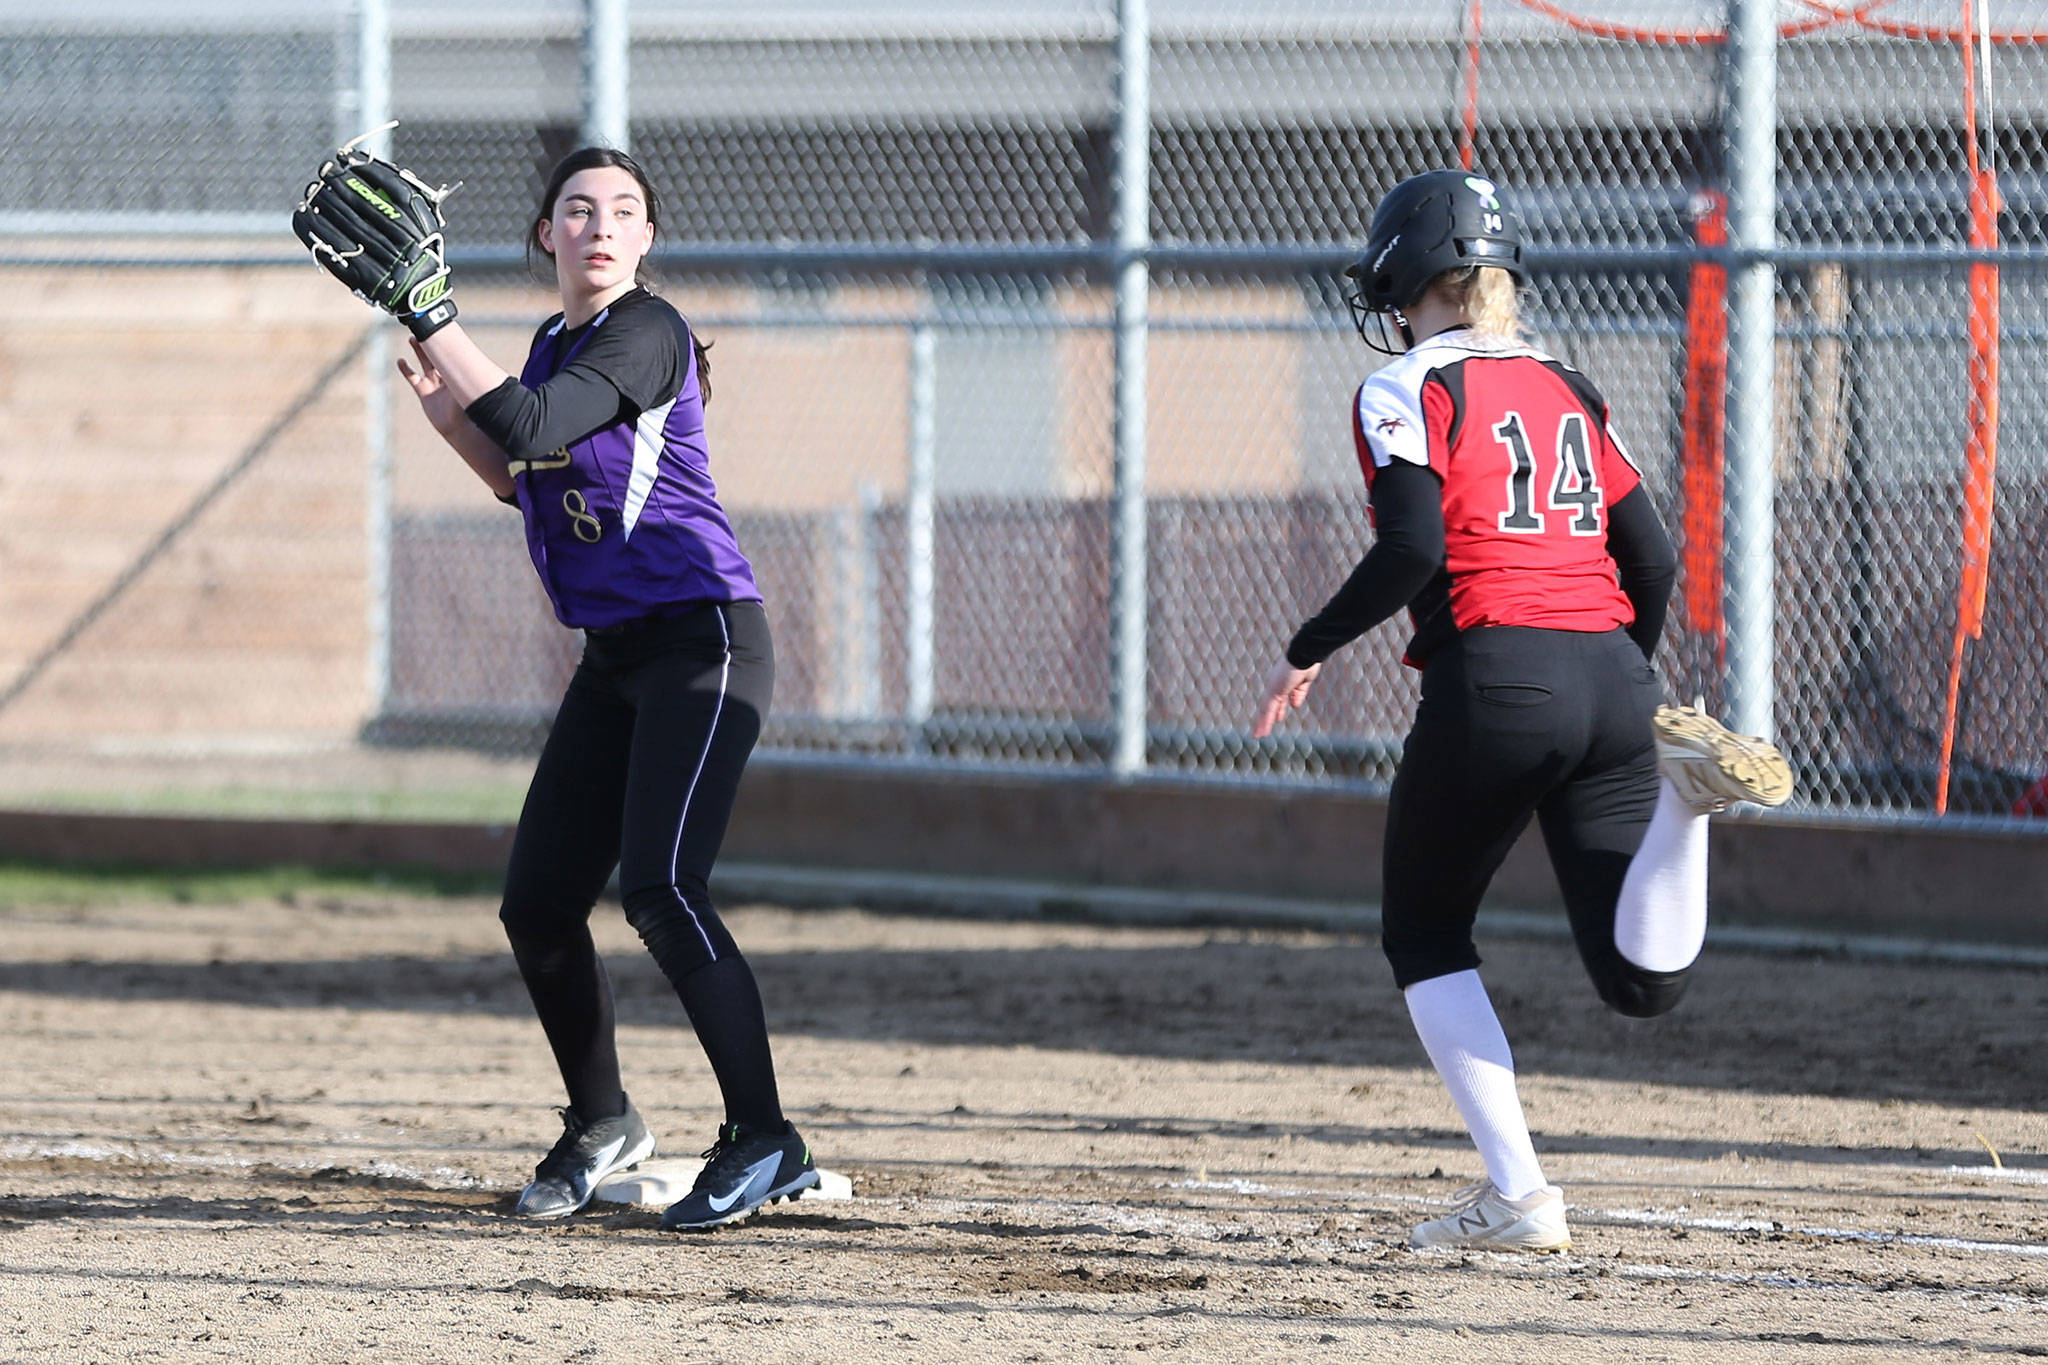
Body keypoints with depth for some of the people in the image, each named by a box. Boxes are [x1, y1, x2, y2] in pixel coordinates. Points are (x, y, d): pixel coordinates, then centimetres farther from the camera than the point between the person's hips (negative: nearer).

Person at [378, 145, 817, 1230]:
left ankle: (763, 1142, -19)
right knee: (538, 906, 6)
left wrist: (429, 319, -23)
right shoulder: (554, 344, 13)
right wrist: (451, 421, 7)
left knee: (660, 890, -22)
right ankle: (602, 1128, 25)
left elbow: (533, 430, -26)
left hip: (703, 640, -9)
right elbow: (529, 483, 24)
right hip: (614, 659, 9)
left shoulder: (645, 331, -13)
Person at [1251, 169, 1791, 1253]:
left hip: (1494, 678, -5)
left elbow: (1414, 548, -13)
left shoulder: (1406, 393, 2)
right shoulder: (1565, 389, 21)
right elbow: (1653, 560, 16)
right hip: (1612, 675, 5)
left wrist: (1308, 653, -2)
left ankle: (1516, 1195, 3)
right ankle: (1683, 783, -24)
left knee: (1425, 938, 15)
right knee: (1641, 979, 1)